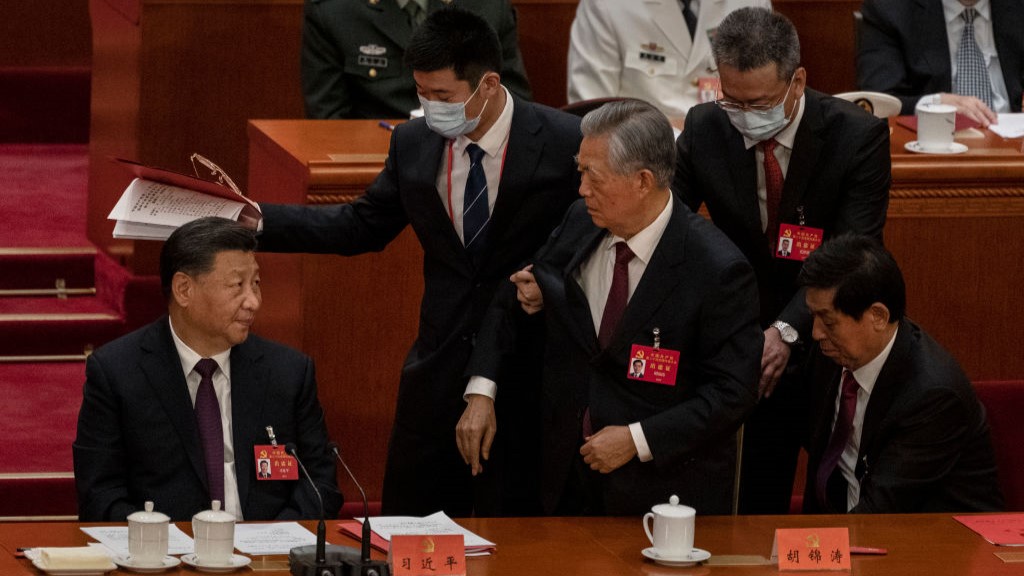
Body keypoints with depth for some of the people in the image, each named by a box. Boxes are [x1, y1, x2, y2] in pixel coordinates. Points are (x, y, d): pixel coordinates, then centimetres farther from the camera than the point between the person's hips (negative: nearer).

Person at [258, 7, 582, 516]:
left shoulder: (566, 144, -12)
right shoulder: (413, 143, 2)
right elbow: (361, 226, 10)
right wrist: (254, 219, 2)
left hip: (526, 373, -4)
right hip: (440, 366, 4)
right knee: (407, 516, 9)